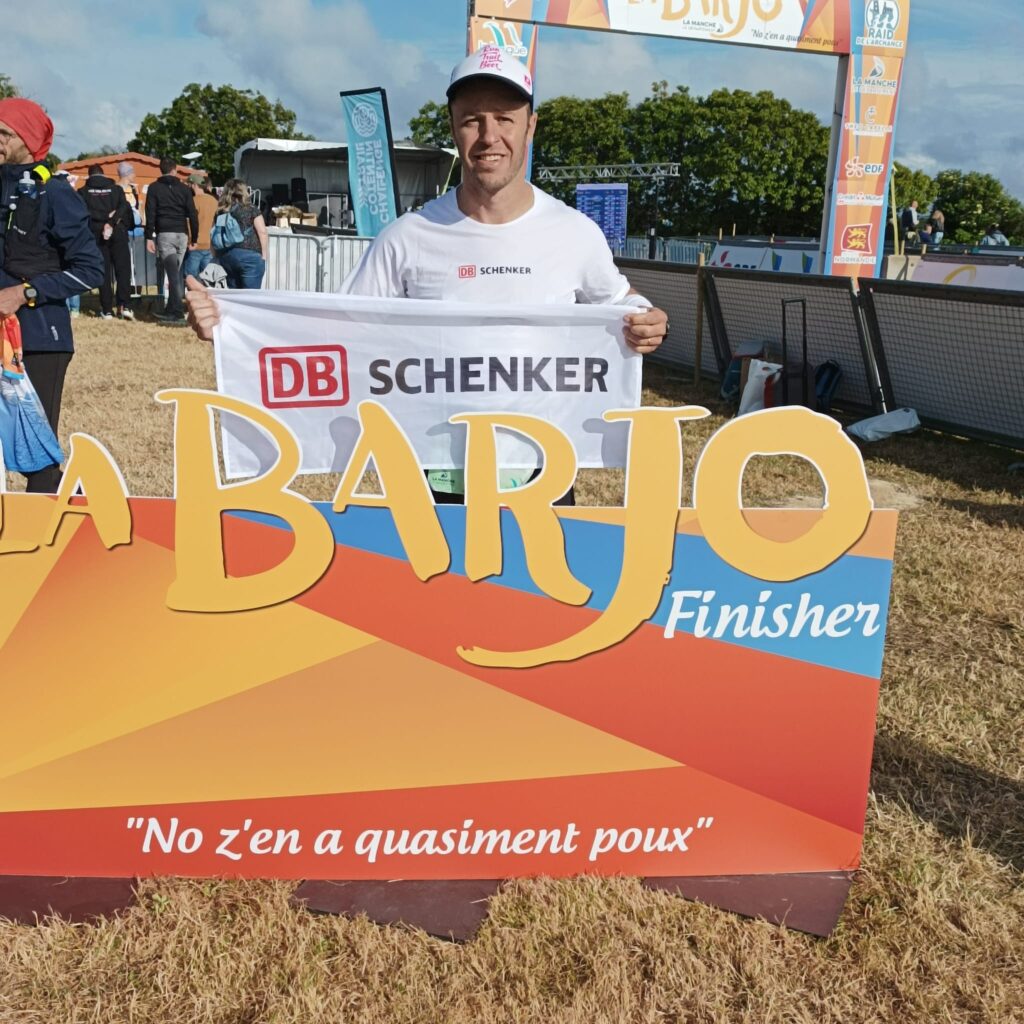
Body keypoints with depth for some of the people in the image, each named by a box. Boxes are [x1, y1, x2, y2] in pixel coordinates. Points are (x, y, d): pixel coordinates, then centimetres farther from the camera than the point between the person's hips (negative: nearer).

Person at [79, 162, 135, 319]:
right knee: (123, 269, 1)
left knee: (103, 271, 3)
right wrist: (111, 221, -13)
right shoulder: (116, 189, 8)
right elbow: (124, 207, -7)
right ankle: (124, 306, -12)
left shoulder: (83, 192, 7)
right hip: (118, 232, 0)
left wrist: (103, 218, -3)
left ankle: (107, 310, 2)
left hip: (96, 233, 0)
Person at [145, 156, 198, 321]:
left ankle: (178, 310, -21)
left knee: (173, 274, -11)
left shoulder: (154, 188, 4)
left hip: (164, 234, -3)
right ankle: (171, 310, 13)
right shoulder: (184, 189, 10)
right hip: (182, 234, 3)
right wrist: (194, 238, 10)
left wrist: (149, 237, -1)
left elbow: (150, 214, -2)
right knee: (175, 272, 10)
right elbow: (193, 215, 7)